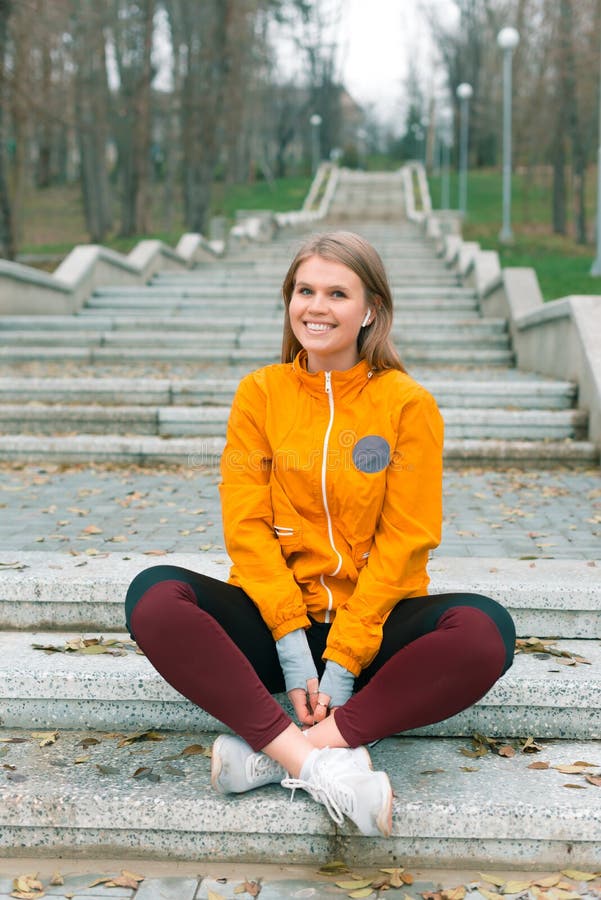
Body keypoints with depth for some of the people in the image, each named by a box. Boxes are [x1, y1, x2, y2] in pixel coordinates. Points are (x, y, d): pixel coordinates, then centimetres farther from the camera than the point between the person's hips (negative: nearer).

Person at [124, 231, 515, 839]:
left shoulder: (408, 404, -1)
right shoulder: (260, 393, 4)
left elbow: (405, 539, -6)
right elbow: (246, 524, -3)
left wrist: (343, 661, -15)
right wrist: (291, 643, -15)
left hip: (371, 623, -1)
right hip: (273, 618, 1)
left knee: (485, 630, -30)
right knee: (153, 597, -26)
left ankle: (273, 751, -29)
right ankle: (321, 764, -31)